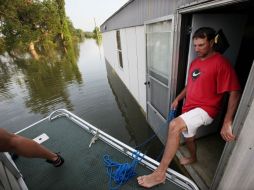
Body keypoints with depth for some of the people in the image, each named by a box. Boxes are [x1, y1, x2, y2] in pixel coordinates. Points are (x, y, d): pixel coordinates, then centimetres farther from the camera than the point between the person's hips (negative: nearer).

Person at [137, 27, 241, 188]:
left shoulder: (221, 63, -14)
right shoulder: (195, 62, 10)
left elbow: (235, 93, -18)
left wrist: (227, 123, -24)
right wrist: (178, 99, 12)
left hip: (205, 110, -8)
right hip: (190, 108, 8)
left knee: (175, 125, -30)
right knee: (189, 137, 25)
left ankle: (160, 173, -18)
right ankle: (193, 158, 58)